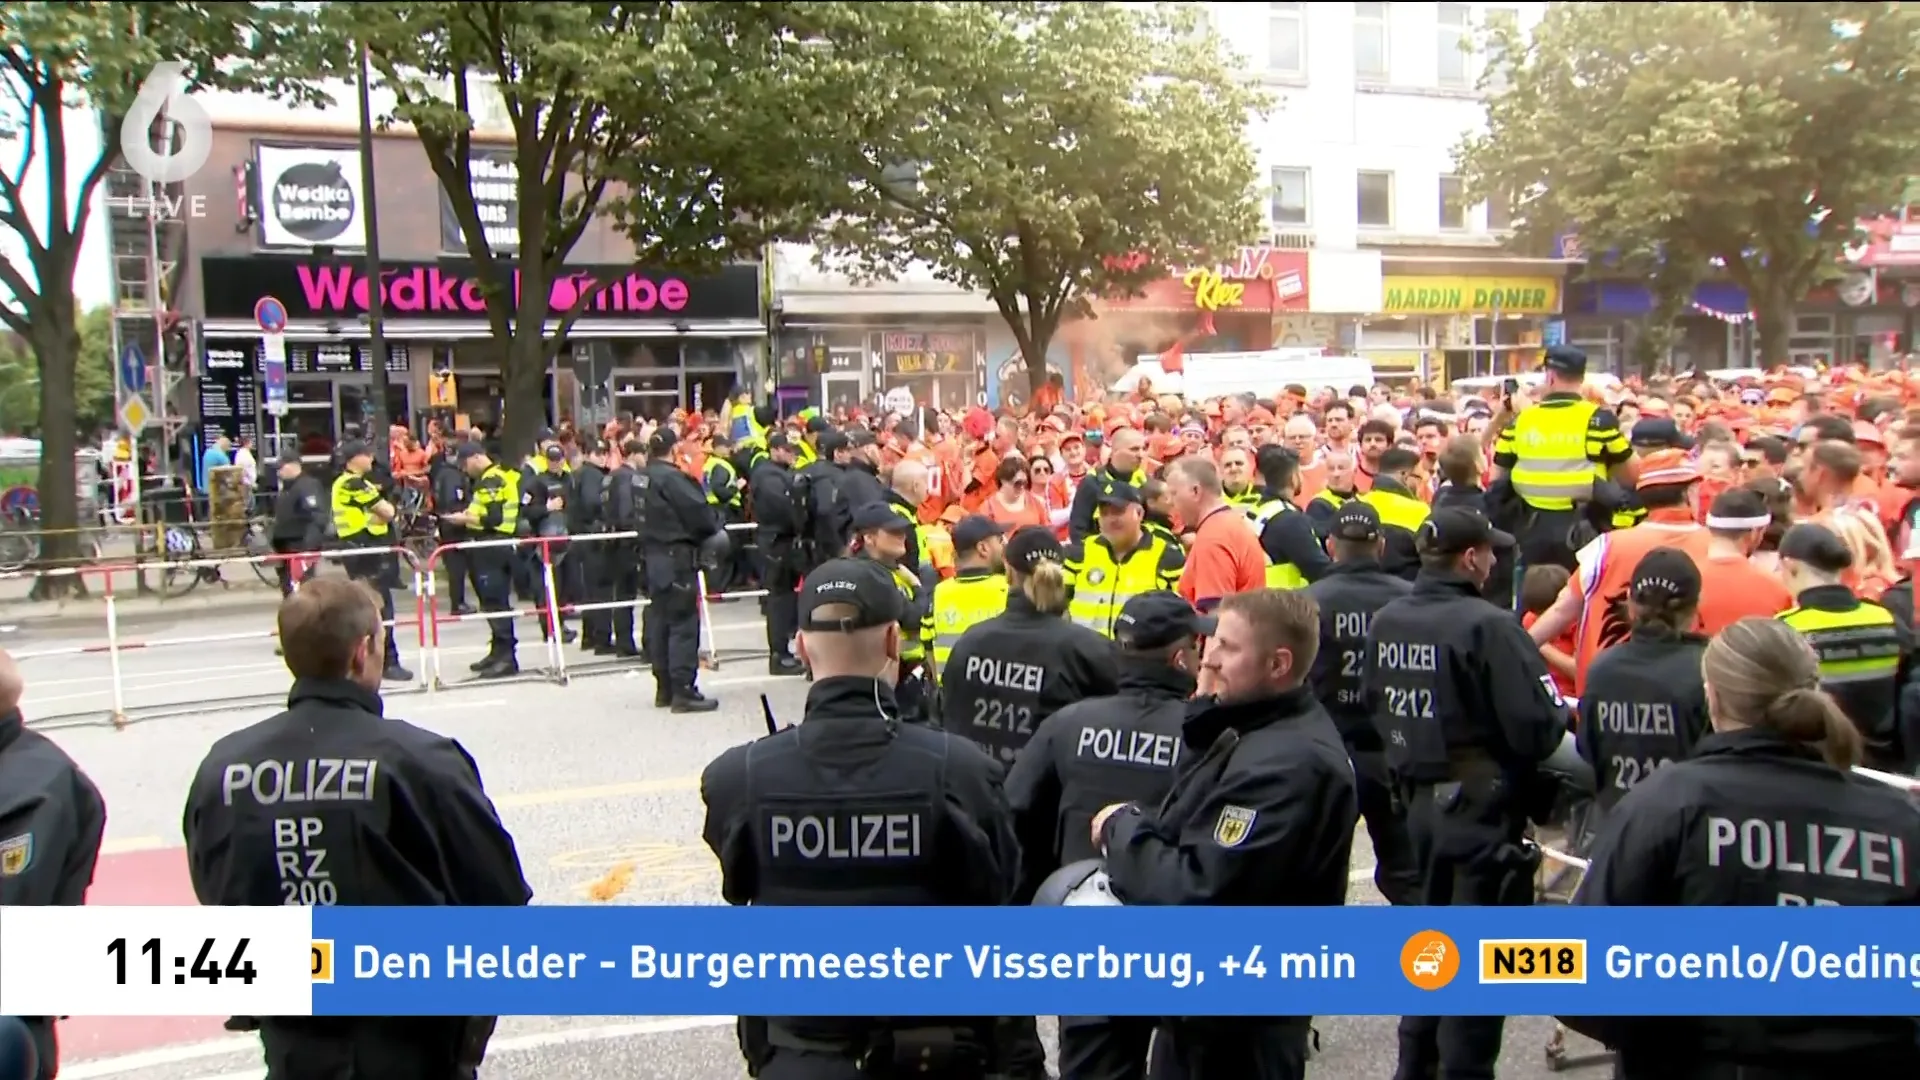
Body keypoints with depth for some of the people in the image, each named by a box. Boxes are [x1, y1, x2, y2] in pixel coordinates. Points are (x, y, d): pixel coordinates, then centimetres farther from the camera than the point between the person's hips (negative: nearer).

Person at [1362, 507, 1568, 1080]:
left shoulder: (1385, 622, 0)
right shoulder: (1487, 626, -21)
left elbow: (1377, 702, 11)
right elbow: (1537, 729, -21)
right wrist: (1562, 712, 0)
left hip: (1422, 799, 7)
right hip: (1484, 807, -7)